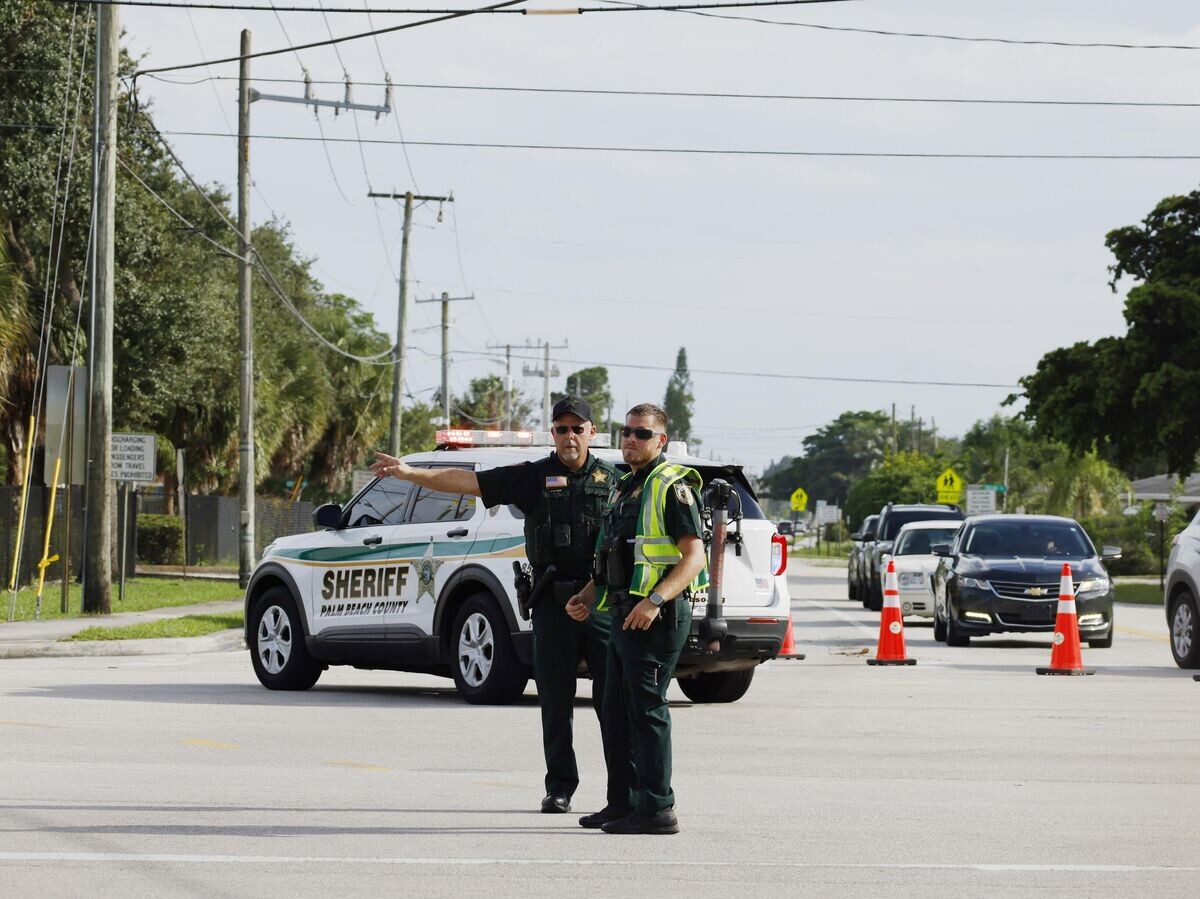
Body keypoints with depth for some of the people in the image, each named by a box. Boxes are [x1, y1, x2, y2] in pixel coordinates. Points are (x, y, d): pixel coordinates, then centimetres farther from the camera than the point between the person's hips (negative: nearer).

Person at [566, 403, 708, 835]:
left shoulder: (672, 487, -9)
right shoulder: (625, 488, 20)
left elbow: (694, 556, -17)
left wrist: (655, 600, -28)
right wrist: (587, 596, 15)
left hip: (656, 616, -10)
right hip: (626, 615, 10)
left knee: (647, 710, -11)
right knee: (617, 710, 13)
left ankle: (657, 808, -10)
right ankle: (627, 803, 21)